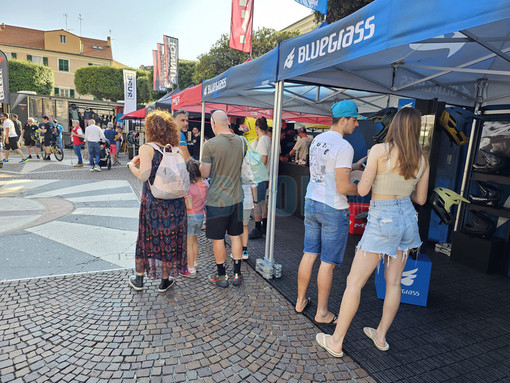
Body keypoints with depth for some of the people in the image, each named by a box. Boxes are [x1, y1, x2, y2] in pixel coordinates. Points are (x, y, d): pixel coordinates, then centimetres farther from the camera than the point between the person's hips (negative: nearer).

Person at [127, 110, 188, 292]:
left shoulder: (147, 148, -11)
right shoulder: (176, 150, 0)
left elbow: (143, 175, -23)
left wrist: (131, 164, -4)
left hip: (152, 203, -2)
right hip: (174, 203, 2)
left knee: (147, 238, 15)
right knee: (169, 238, 13)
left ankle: (139, 279, 32)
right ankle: (165, 280, 27)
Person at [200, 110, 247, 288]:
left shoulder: (210, 145, -16)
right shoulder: (241, 142, -1)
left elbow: (204, 174, -11)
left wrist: (201, 165, 8)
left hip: (217, 199, -5)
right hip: (236, 197, 5)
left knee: (218, 239, 10)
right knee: (236, 236, 15)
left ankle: (221, 276, 23)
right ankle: (237, 274, 26)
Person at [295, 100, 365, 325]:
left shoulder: (317, 140, 8)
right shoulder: (344, 147, -18)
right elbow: (343, 188, -21)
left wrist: (353, 167, 23)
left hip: (311, 203, 8)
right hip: (333, 209, -8)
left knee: (309, 254, 17)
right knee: (328, 262, 6)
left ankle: (300, 301, 31)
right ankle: (322, 313, 21)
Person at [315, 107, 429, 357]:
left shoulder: (379, 150, -13)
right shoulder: (422, 159, 3)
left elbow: (362, 190, -13)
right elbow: (421, 199, 10)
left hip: (382, 220, -6)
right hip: (407, 217, 7)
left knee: (354, 282, 2)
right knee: (393, 282, 17)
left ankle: (336, 342, 12)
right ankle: (381, 336, 32)